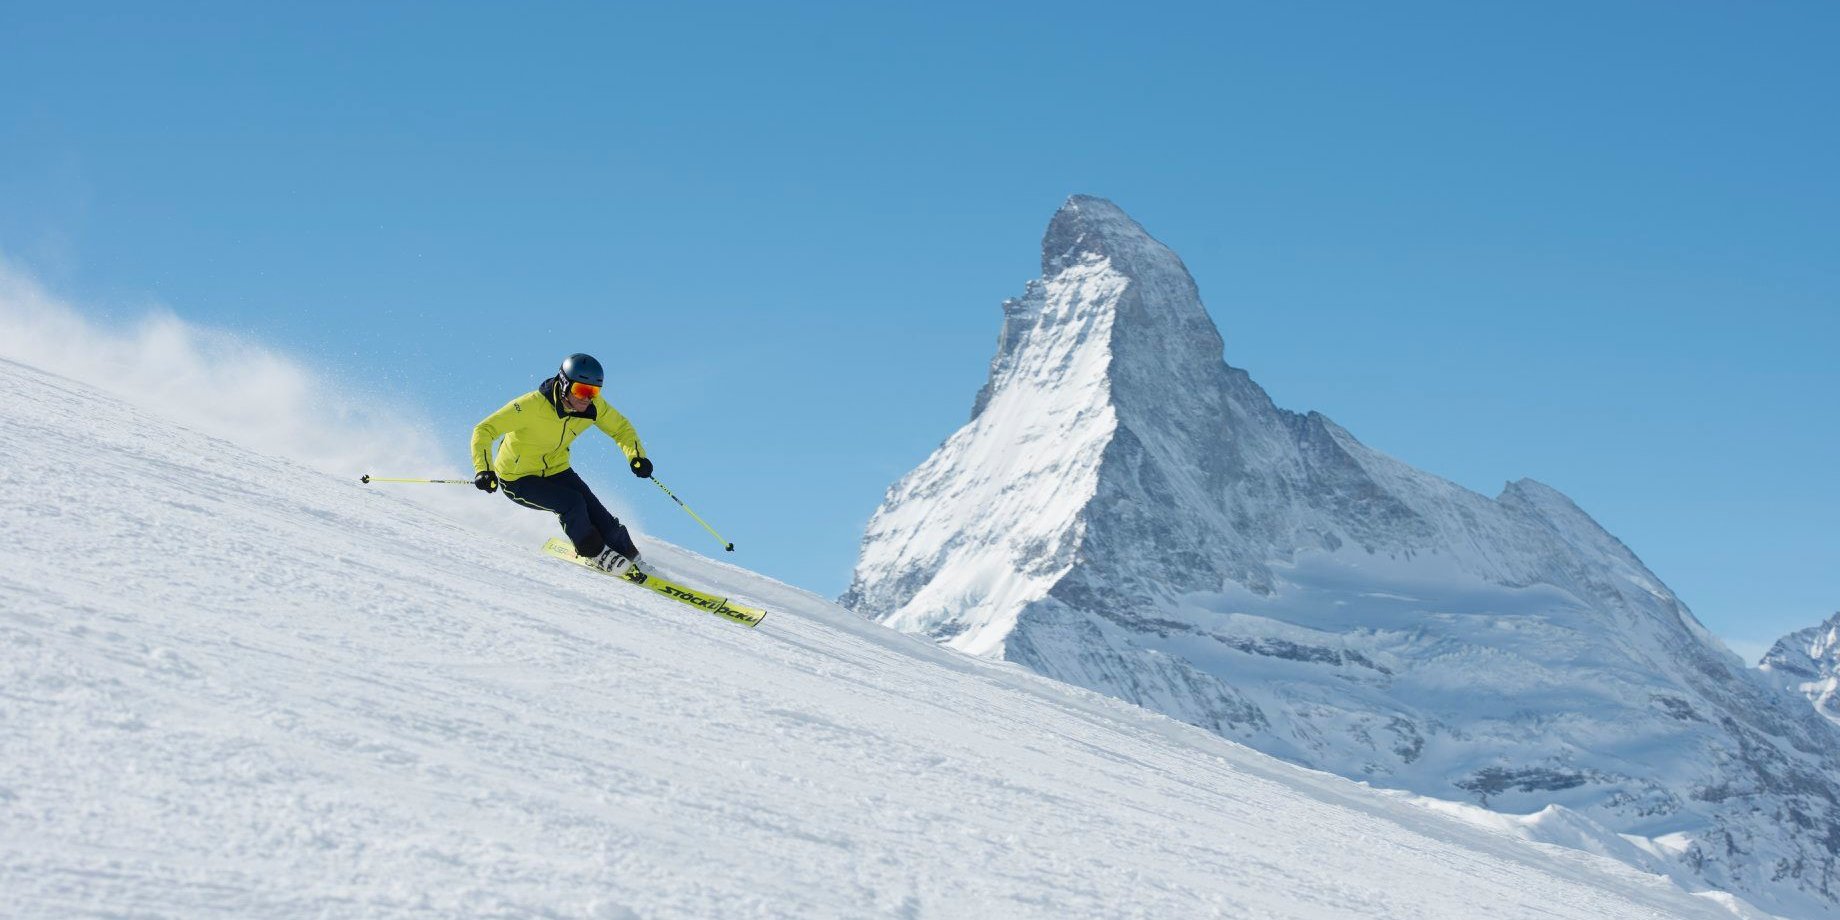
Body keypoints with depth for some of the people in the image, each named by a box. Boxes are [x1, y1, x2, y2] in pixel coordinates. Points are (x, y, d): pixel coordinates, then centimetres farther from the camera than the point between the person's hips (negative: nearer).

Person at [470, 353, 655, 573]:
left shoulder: (592, 406, -16)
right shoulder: (533, 405, -33)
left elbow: (620, 427, 1)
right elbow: (483, 431, -30)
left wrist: (636, 456, -18)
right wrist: (484, 471, -45)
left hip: (556, 470, 5)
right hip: (518, 479, -5)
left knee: (602, 521, -11)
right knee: (572, 503, -27)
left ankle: (631, 560, 11)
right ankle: (593, 552, -3)